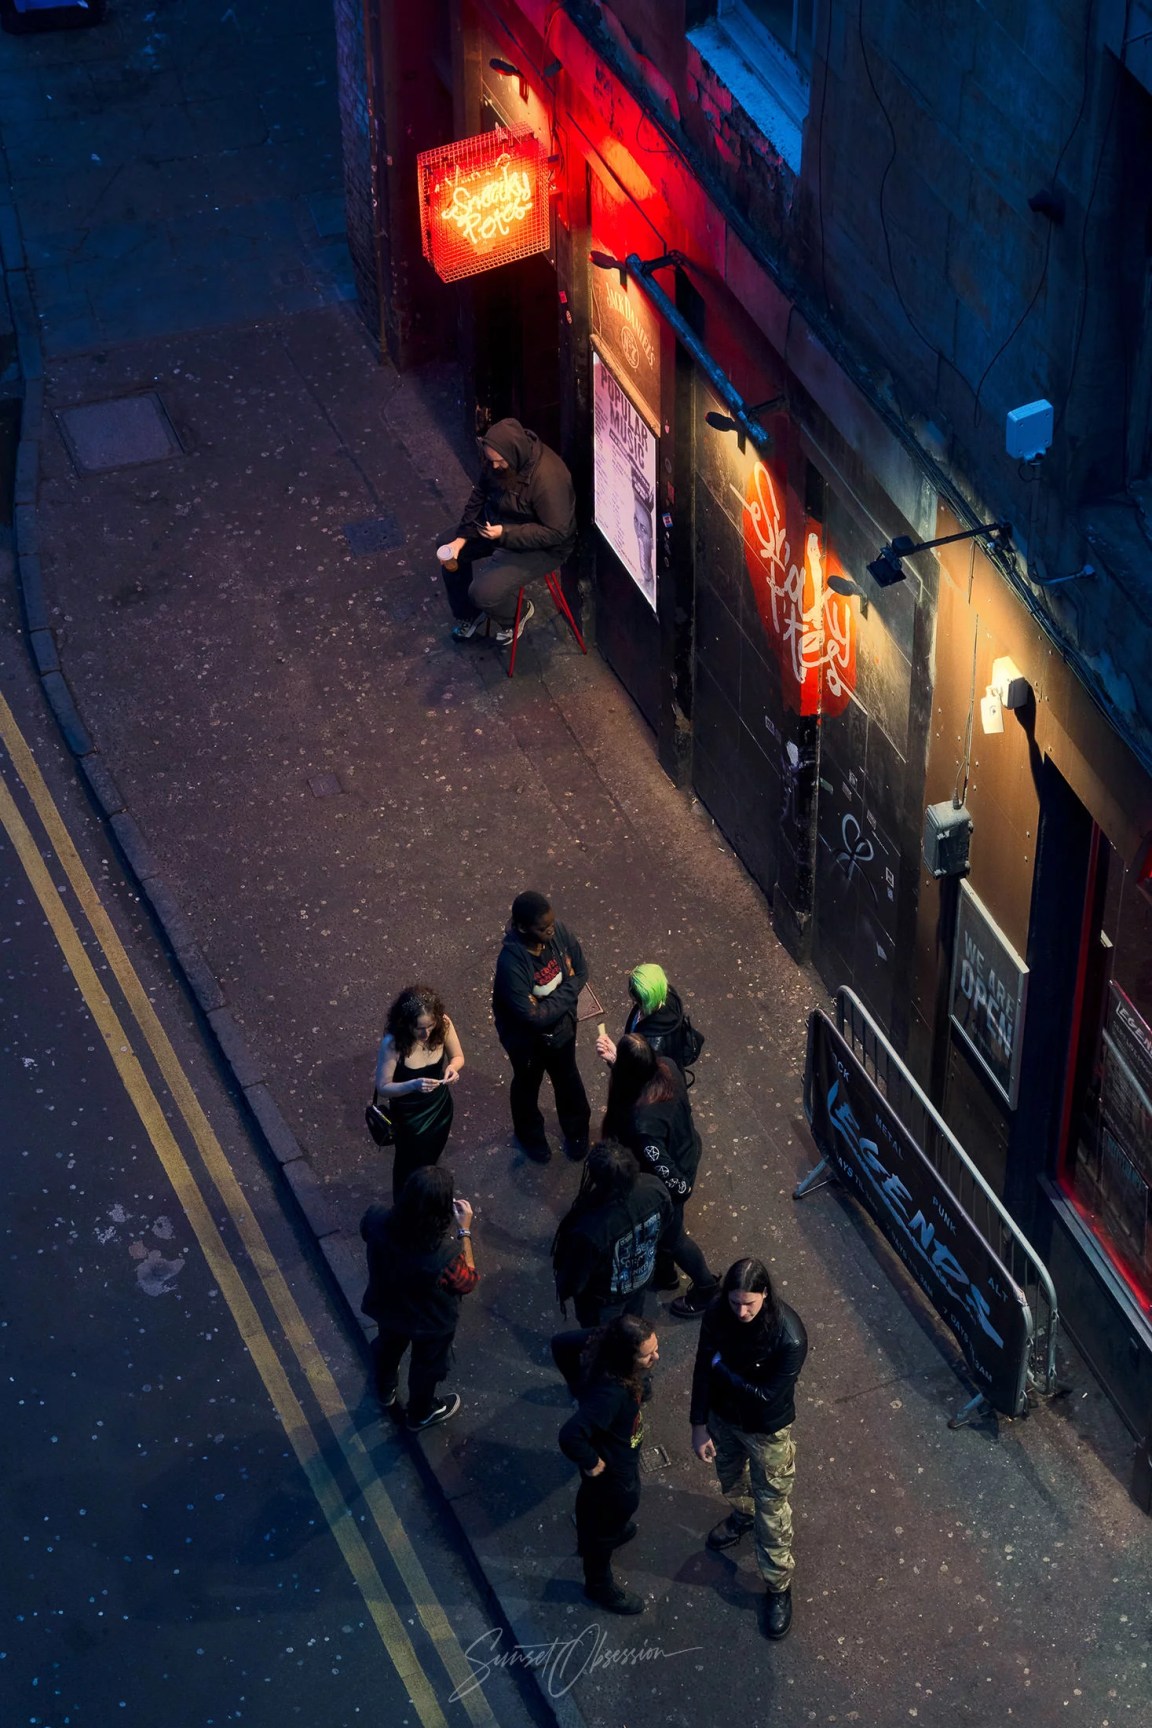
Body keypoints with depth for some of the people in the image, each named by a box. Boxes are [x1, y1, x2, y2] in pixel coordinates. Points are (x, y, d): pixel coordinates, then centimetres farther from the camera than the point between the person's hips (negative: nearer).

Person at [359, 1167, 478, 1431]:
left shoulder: (377, 1220, -33)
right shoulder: (446, 1254, -44)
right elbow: (468, 1282, -21)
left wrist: (412, 1205, -8)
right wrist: (465, 1231, -19)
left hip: (386, 1307, 4)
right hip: (431, 1323, -3)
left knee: (388, 1347, 36)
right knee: (427, 1365, 29)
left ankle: (385, 1392, 66)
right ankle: (421, 1413, 58)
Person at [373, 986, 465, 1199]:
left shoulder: (443, 1025, -24)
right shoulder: (392, 1043, -34)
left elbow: (458, 1056, -6)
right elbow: (383, 1088, -24)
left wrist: (453, 1067, -30)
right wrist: (413, 1085, -42)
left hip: (440, 1107, 4)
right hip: (409, 1116, -4)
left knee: (431, 1158, 31)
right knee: (411, 1165, 20)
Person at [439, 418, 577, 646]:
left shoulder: (548, 477, -35)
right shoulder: (498, 461, -12)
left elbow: (556, 532, -29)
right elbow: (479, 497, 2)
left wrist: (506, 534, -33)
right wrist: (462, 537, -9)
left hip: (541, 548, -8)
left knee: (483, 593, -18)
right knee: (452, 553, 8)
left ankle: (516, 614, 17)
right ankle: (467, 616, 29)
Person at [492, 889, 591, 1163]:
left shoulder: (559, 933, -24)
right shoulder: (511, 962, -40)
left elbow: (580, 972, -7)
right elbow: (532, 1016, -35)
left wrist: (555, 1000, -20)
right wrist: (563, 998, -23)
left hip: (562, 1026, 4)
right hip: (527, 1038, -4)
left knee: (567, 1079, 29)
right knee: (527, 1085, 26)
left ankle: (576, 1129, 57)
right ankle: (530, 1135, 55)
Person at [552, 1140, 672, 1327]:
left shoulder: (590, 1231, -46)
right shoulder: (654, 1188, -32)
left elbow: (575, 1280, -26)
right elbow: (664, 1223, -7)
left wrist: (564, 1290, -2)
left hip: (605, 1296, -4)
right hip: (643, 1276, 4)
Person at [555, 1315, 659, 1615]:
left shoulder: (598, 1346, -24)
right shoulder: (610, 1393, -45)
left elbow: (561, 1343, -7)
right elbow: (570, 1436, -51)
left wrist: (580, 1384, 0)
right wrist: (590, 1462, -31)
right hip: (611, 1467, -7)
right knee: (606, 1525, 22)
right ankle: (599, 1585, 48)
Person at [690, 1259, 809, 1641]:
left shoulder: (789, 1336, -37)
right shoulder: (718, 1314, -23)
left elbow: (766, 1395, -30)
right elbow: (703, 1370, -10)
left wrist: (722, 1366, -25)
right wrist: (699, 1426, -7)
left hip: (767, 1430, -5)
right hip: (723, 1416, 5)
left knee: (772, 1509, 11)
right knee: (730, 1476, 33)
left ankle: (779, 1585, 33)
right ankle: (742, 1516, 66)